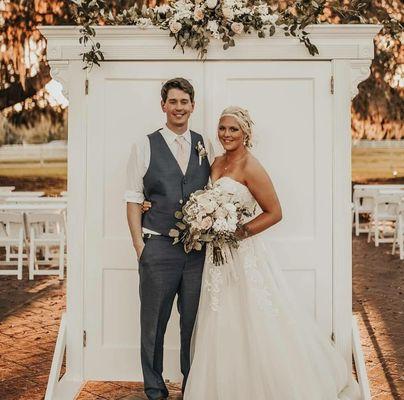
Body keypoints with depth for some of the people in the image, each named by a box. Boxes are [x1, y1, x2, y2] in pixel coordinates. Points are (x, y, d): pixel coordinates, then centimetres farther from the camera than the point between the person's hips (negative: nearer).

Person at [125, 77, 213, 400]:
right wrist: (139, 244, -6)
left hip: (198, 247, 3)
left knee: (194, 322, 11)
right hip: (158, 246, -2)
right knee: (154, 322, 7)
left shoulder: (204, 146, 10)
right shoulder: (145, 147, 1)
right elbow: (134, 199, 0)